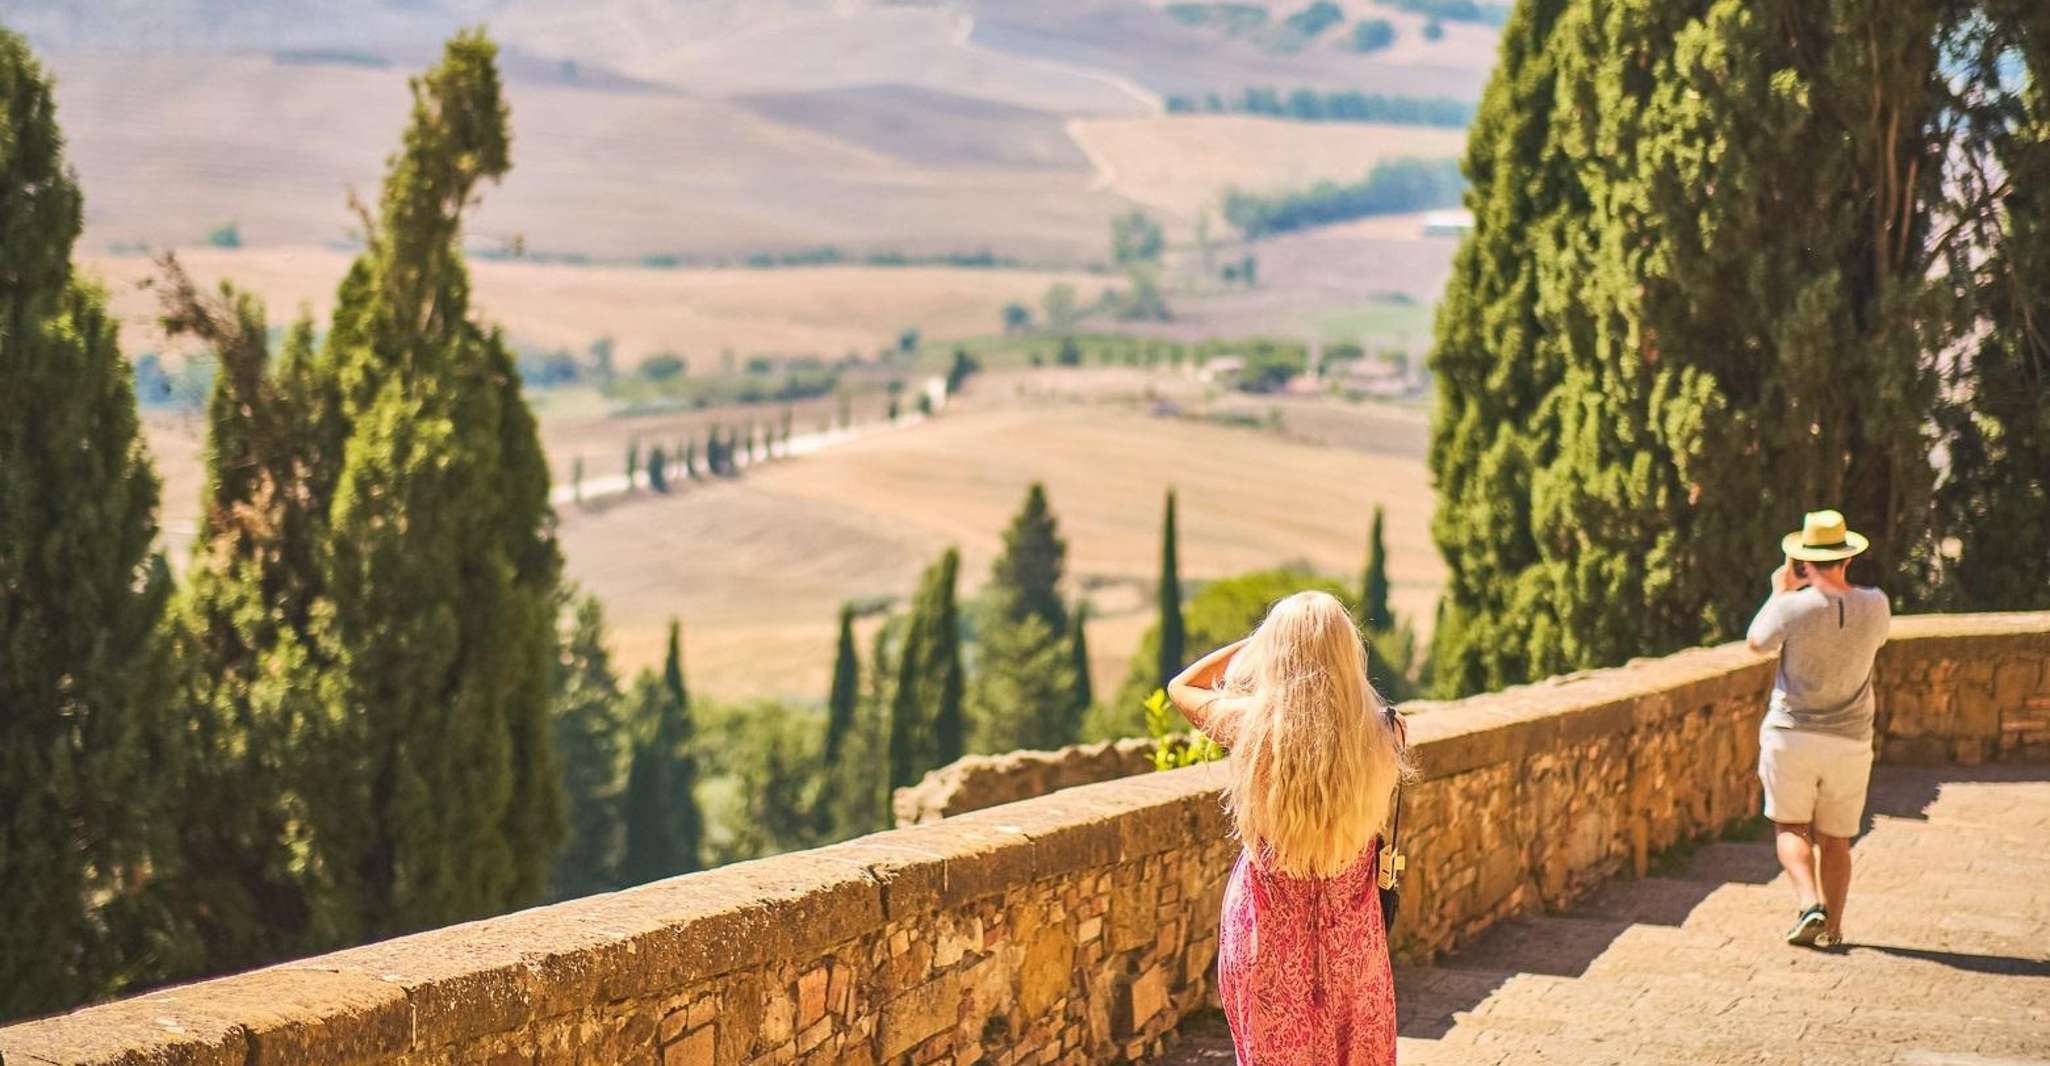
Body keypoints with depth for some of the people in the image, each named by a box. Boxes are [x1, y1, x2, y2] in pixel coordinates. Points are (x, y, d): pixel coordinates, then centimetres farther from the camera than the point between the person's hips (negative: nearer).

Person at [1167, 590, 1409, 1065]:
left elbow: (1181, 687, 3)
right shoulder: (1381, 736, -15)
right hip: (1351, 936, 1)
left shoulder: (1252, 725, -17)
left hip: (1268, 934, -1)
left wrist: (1258, 640, 10)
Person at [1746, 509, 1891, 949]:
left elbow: (1756, 642, 5)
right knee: (1836, 839, 14)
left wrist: (1780, 591, 17)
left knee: (1790, 827, 9)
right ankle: (1832, 928, 14)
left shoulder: (1793, 606, -15)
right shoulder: (1875, 606, -5)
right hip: (1850, 740, 3)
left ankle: (1809, 903, -12)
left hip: (1791, 732, -3)